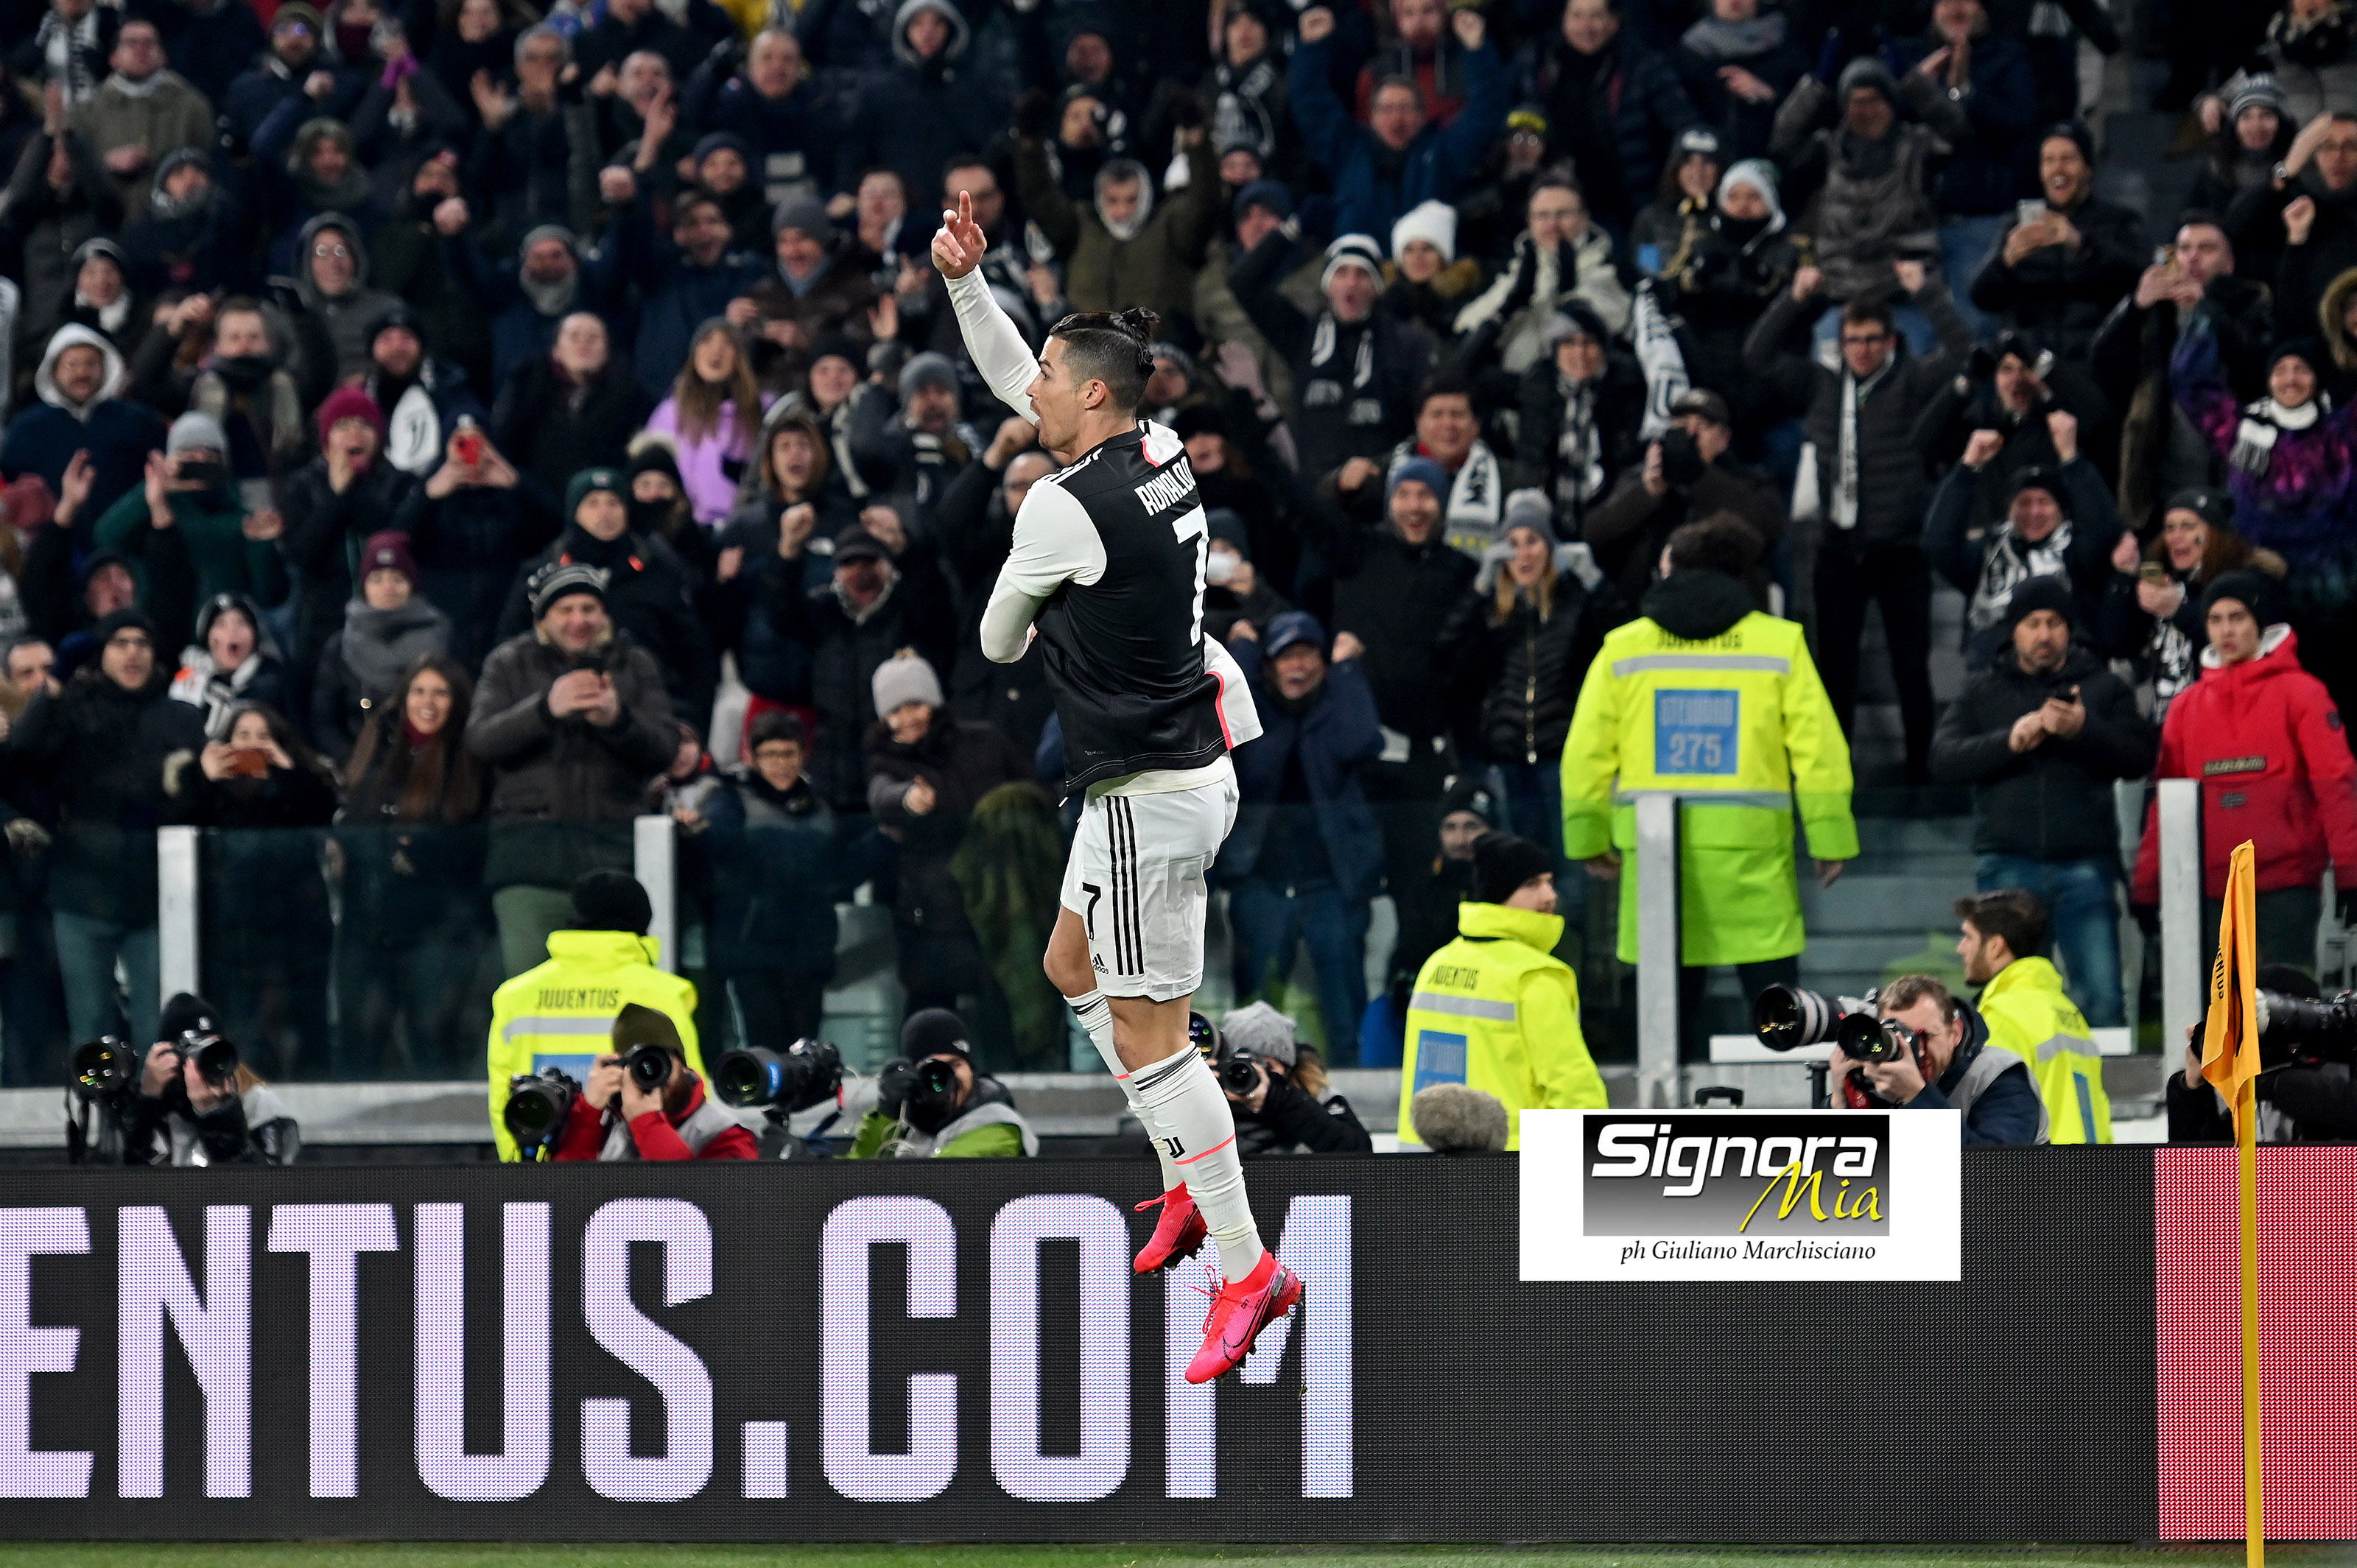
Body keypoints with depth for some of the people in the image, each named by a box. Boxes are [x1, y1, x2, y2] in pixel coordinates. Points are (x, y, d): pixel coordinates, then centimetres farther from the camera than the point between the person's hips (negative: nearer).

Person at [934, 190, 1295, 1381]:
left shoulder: (1065, 509, -18)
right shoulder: (1160, 456, 6)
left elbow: (998, 639, -1)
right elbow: (1014, 381, 22)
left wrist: (1030, 634, 21)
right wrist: (966, 284, 13)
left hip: (1150, 791, -10)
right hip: (1182, 767, 10)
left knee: (1147, 1031, -9)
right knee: (1072, 969, 23)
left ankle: (1245, 1267, -10)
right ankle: (1189, 1184, 22)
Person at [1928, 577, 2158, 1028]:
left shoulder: (2104, 688, 13)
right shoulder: (1982, 693, 16)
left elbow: (2139, 758, 0)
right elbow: (1943, 761, 3)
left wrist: (2084, 730, -16)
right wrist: (2009, 741, -12)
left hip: (2084, 866, -1)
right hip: (2008, 866, 1)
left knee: (2103, 1002, -9)